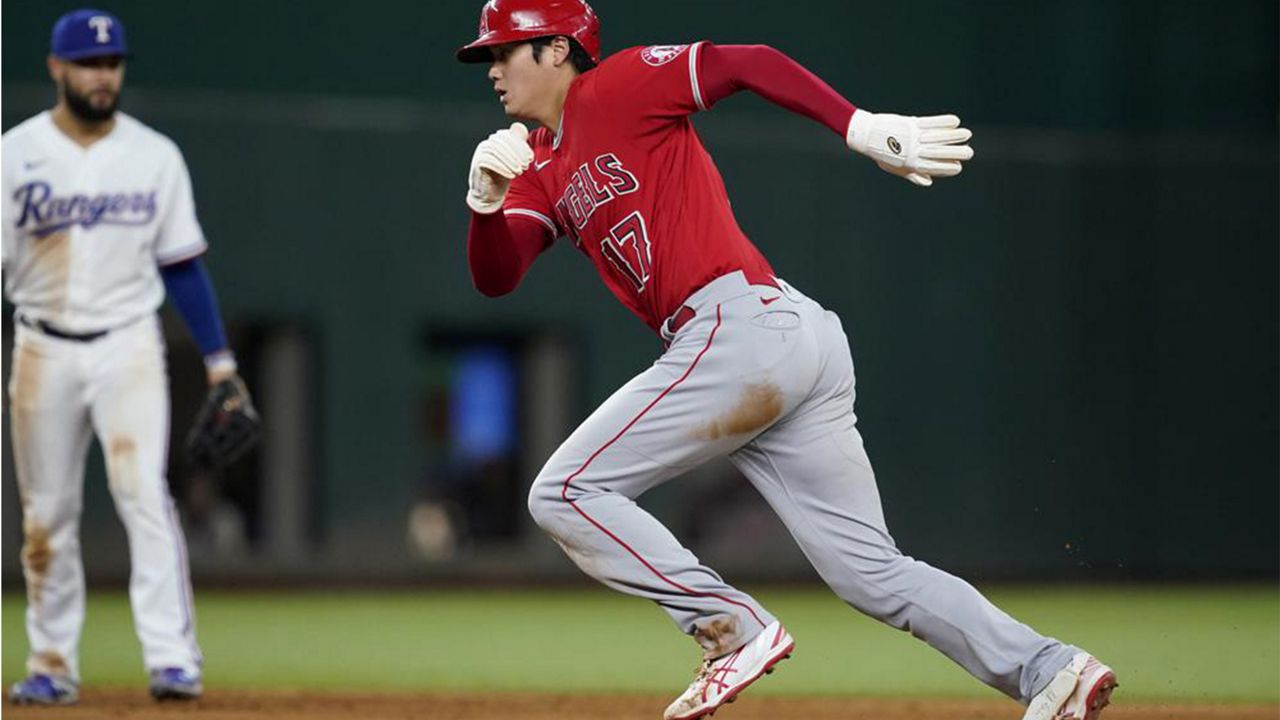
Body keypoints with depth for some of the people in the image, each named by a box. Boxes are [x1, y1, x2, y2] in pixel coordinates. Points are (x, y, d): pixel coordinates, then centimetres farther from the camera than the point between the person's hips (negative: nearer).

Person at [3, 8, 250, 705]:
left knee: (145, 493, -14)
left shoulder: (155, 156, 3)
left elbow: (183, 266, 8)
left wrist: (220, 360, 3)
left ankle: (172, 659, -19)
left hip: (129, 346, 0)